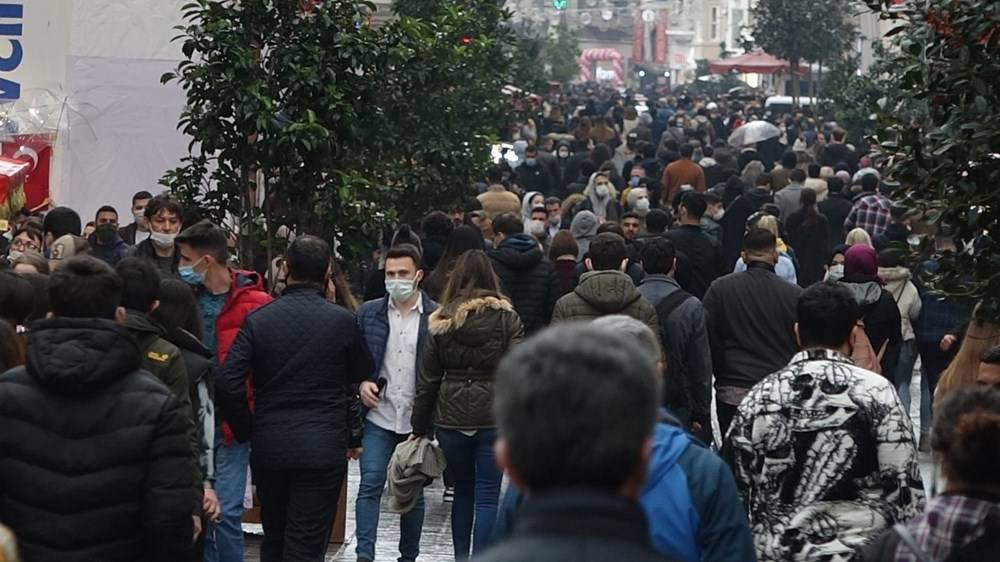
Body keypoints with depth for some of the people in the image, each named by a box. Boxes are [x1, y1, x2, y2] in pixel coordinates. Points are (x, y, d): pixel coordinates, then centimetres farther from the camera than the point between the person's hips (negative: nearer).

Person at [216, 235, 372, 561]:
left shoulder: (258, 320, -2)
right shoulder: (341, 321, -6)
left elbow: (227, 385, -7)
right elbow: (362, 375, 7)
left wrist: (247, 431, 4)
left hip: (269, 446, 3)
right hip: (323, 448, -2)